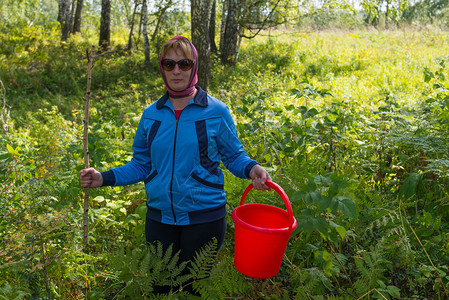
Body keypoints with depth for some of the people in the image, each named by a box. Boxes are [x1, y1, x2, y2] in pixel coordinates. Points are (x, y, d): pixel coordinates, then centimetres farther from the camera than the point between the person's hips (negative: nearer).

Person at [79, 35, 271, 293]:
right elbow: (141, 165, 10)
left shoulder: (216, 111, -6)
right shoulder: (151, 115, 4)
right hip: (160, 217, 3)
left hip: (203, 217, -3)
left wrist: (252, 169, -19)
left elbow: (233, 156, 2)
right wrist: (104, 178, -3)